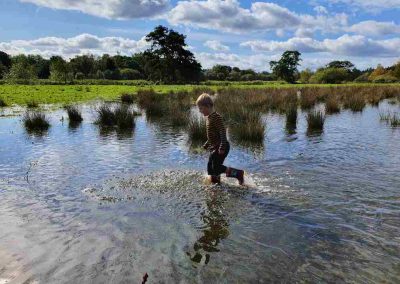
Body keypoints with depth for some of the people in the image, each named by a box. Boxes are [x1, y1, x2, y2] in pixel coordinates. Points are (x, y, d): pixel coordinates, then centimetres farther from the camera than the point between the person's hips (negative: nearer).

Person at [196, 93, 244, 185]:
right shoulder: (209, 118, 12)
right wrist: (206, 145, 25)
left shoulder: (216, 117, -17)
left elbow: (223, 132, -23)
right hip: (215, 148, 10)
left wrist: (222, 147, -28)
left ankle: (238, 173, -3)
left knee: (216, 167, -11)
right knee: (210, 167, 12)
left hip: (221, 147, -10)